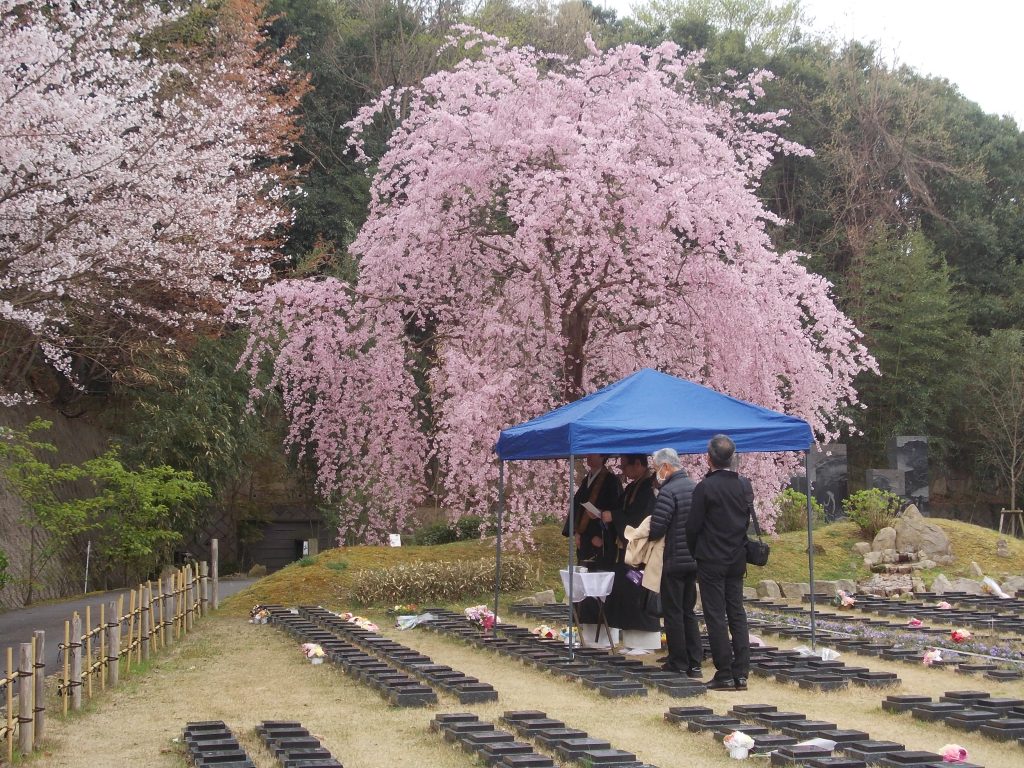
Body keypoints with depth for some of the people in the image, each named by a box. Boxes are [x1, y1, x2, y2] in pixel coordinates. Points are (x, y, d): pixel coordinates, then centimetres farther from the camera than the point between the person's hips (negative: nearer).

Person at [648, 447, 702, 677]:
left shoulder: (668, 492, -17)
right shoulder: (693, 487, 8)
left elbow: (656, 530, -20)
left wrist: (648, 531, 1)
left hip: (674, 561, -8)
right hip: (693, 559, 8)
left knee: (673, 613, 2)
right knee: (688, 611, 14)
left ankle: (678, 663, 6)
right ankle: (694, 663, 13)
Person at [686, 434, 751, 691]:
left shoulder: (705, 487, -13)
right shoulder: (744, 486, 3)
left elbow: (693, 526, -9)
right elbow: (750, 521, 9)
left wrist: (694, 552, 7)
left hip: (711, 561, -5)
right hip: (737, 559, 5)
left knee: (716, 617, -1)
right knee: (737, 614, 9)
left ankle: (724, 674, -1)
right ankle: (741, 673, 8)